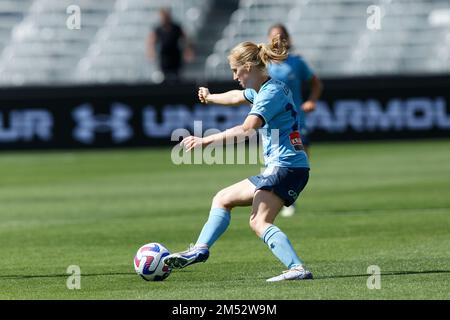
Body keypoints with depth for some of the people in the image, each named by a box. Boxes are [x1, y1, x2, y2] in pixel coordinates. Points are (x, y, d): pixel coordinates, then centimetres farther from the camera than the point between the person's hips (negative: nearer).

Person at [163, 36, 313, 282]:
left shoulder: (271, 92, -14)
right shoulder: (265, 89, 17)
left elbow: (247, 130, -28)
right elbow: (237, 96, 40)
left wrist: (206, 141, -29)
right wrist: (211, 98, 58)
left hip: (286, 167, -10)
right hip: (279, 168, 10)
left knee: (259, 221, -25)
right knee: (223, 199, 17)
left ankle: (297, 269, -36)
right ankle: (200, 250, 16)